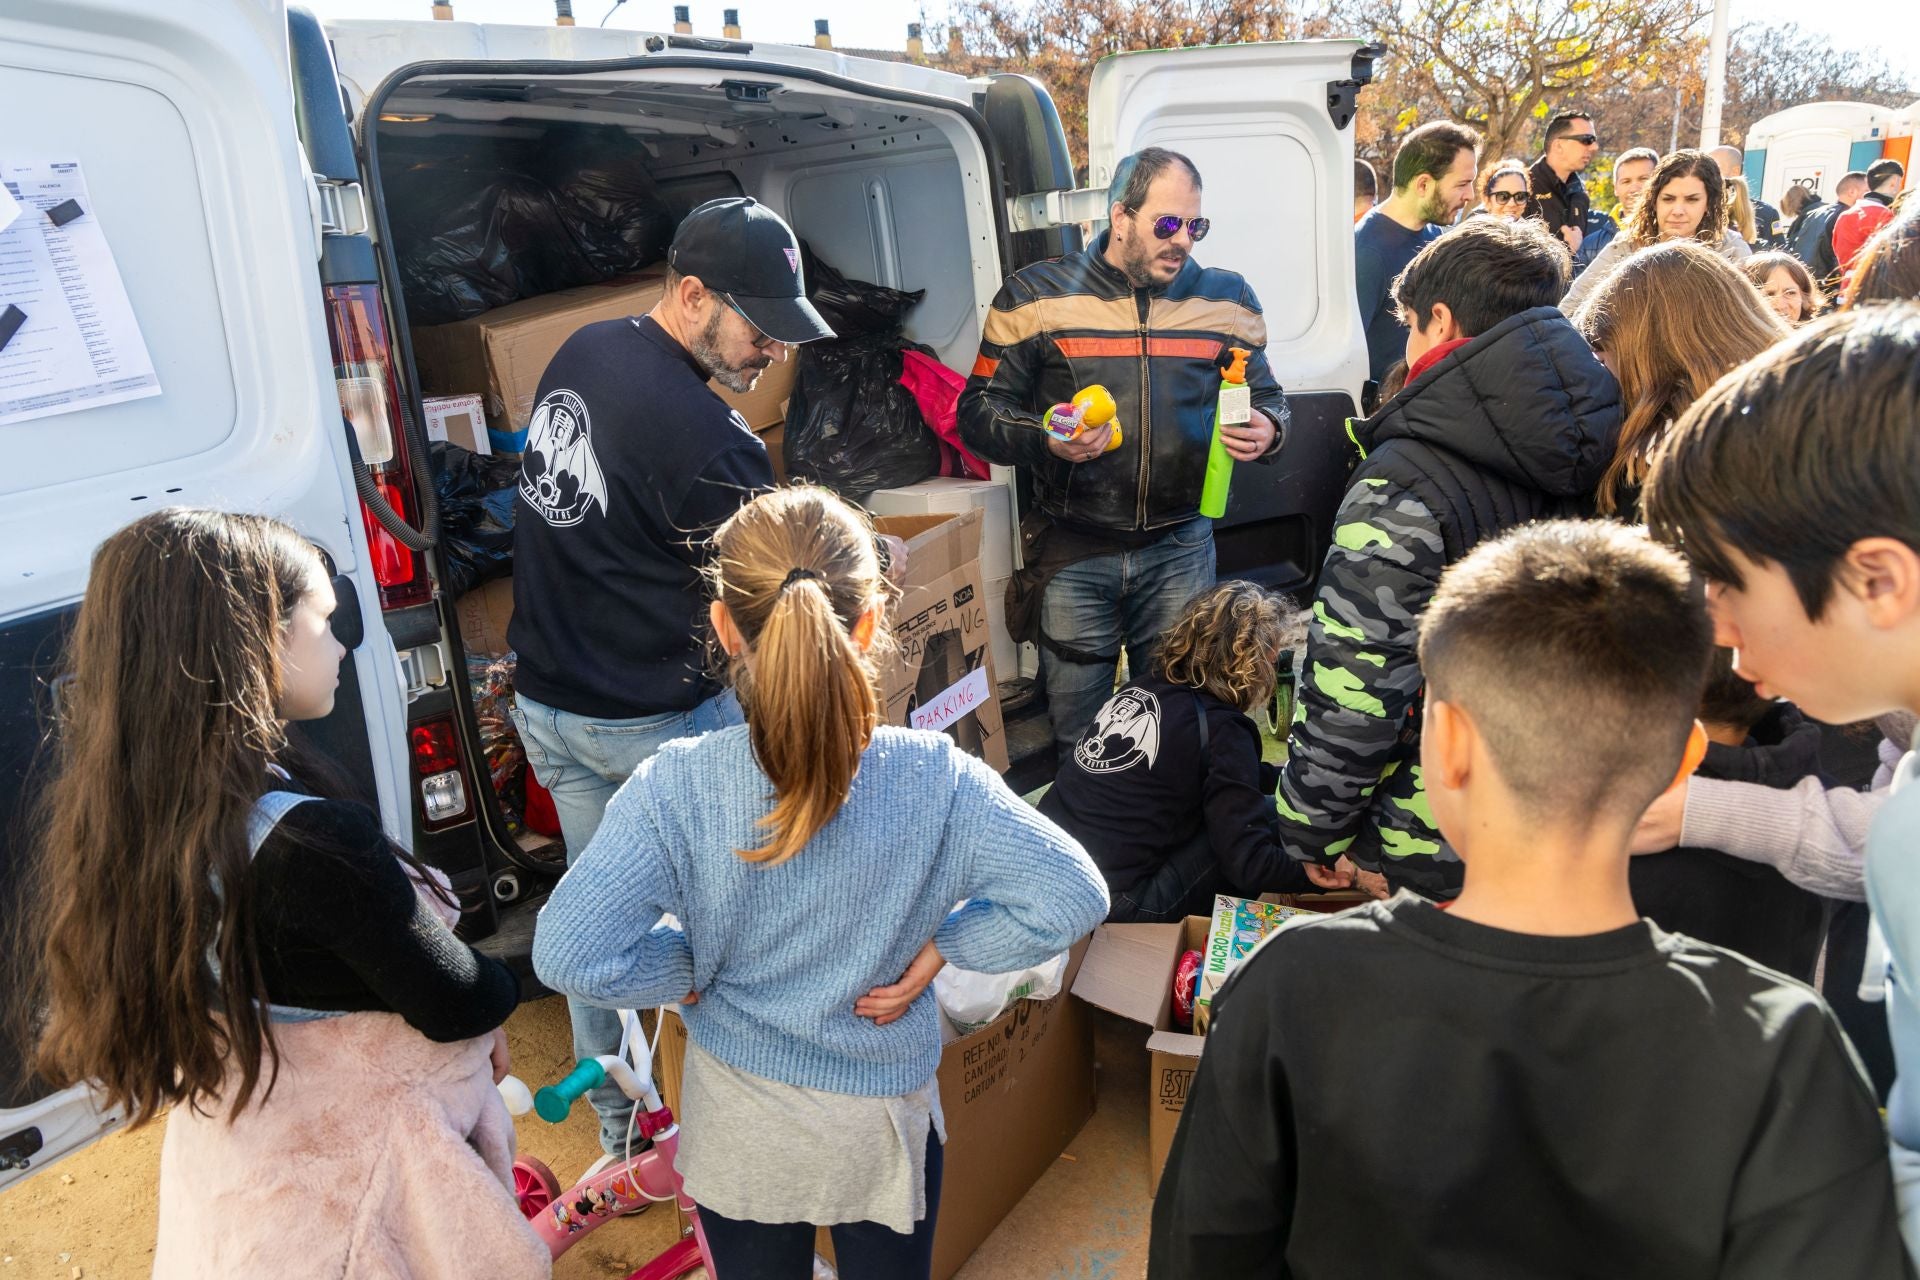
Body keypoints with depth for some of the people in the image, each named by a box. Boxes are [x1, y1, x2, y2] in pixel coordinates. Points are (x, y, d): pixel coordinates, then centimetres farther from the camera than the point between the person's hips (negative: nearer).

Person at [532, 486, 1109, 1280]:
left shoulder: (674, 788, -25)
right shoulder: (933, 778, -25)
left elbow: (569, 953, -27)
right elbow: (1071, 897, -25)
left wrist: (684, 971, -9)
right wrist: (941, 947, -12)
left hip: (738, 1130, 1)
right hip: (881, 1125, 0)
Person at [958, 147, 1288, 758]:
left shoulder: (1226, 300, 8)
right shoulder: (1036, 297, 0)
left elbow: (1266, 398, 17)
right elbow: (979, 411, 0)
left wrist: (1266, 431, -7)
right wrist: (1046, 439, -19)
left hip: (1181, 551, 2)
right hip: (1074, 552, -1)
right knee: (1075, 734, 8)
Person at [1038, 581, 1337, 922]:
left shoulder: (1146, 686, 10)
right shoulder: (1221, 730, -13)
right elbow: (1248, 865, -14)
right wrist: (1325, 873, -2)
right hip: (1105, 908, -8)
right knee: (1275, 815, -1)